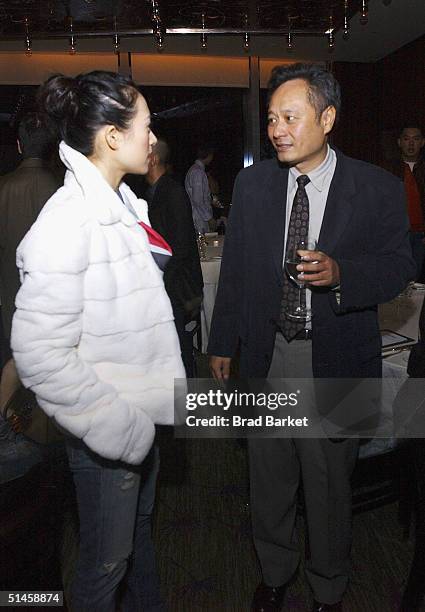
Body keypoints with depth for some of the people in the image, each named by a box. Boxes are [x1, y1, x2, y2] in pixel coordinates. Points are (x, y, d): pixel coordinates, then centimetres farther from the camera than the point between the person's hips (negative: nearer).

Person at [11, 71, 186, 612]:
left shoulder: (121, 205, 4)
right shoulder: (68, 222, -23)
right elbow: (39, 353, -25)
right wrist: (116, 426, -20)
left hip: (139, 413, 8)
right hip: (105, 429, -8)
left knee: (140, 527, 28)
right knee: (106, 560, 14)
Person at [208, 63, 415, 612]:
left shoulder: (378, 188, -6)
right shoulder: (252, 183, 2)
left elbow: (400, 266, -3)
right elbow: (234, 267, 5)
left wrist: (340, 273, -24)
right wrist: (222, 343, 7)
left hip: (334, 361, -2)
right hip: (266, 356, 3)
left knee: (329, 484, 15)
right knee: (268, 479, 18)